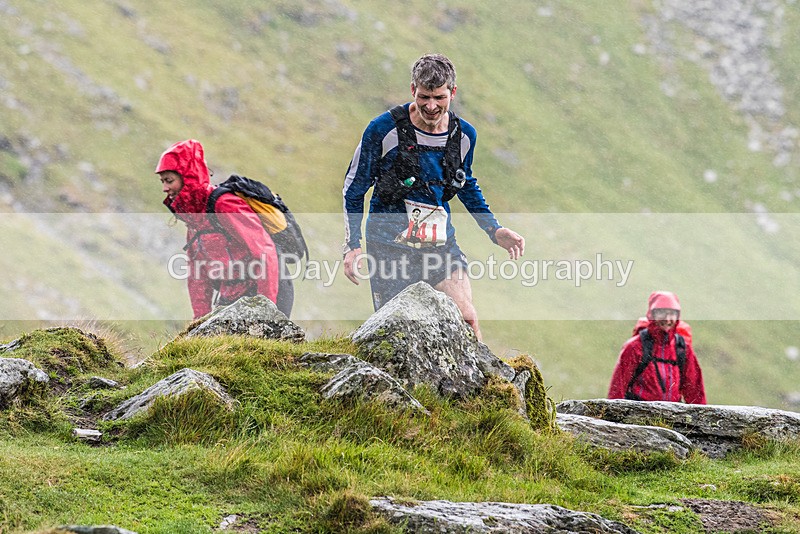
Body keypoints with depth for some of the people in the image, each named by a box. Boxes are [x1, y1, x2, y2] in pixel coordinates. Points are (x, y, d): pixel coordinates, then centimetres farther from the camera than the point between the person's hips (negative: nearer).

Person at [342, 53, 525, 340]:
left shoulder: (464, 134, 1)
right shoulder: (384, 130, -12)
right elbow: (353, 189, -2)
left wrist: (495, 231, 12)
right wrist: (352, 247, -7)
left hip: (442, 245, 3)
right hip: (390, 247, -3)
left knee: (467, 321, -10)